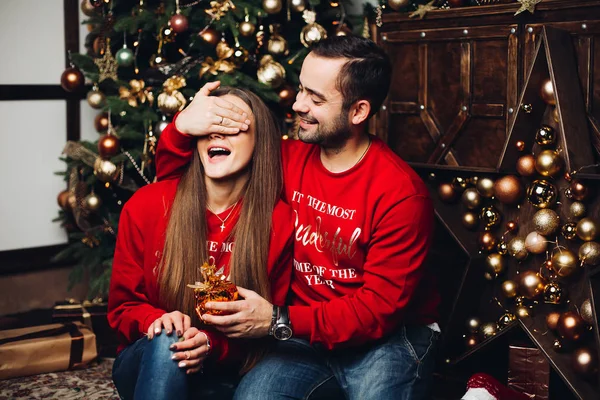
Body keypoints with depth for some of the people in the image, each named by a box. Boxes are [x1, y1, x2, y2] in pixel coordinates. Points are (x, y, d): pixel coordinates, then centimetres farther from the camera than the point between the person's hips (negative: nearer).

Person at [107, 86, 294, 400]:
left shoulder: (278, 222, -9)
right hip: (148, 359, 1)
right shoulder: (146, 206, -6)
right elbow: (123, 306, 2)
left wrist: (212, 345, -20)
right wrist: (156, 321, -20)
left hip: (220, 373, -1)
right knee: (167, 340, -33)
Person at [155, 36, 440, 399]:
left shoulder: (401, 192, -18)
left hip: (390, 335, -3)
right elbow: (177, 177, 9)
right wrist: (182, 129, -13)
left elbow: (381, 307, -18)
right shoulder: (291, 160, -1)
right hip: (308, 331, 3)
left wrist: (280, 321, -24)